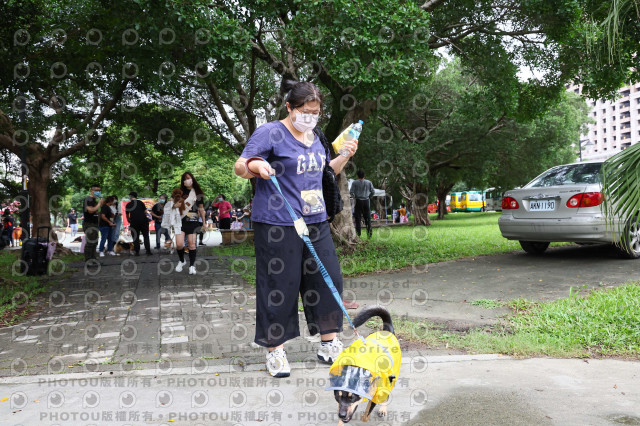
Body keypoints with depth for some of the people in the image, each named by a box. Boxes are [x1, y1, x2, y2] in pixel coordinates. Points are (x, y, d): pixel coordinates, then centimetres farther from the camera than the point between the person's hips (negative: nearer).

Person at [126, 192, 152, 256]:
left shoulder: (128, 205, 8)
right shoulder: (140, 202, 7)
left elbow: (127, 215, 13)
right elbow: (145, 211, 5)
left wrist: (129, 220, 29)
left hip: (134, 222, 0)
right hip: (143, 221, 0)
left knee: (136, 237, 8)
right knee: (146, 236, 6)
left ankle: (137, 252, 5)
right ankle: (148, 251, 0)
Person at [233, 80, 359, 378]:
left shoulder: (314, 137, 16)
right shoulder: (270, 133, -6)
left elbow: (324, 171, 29)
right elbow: (240, 167, -10)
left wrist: (345, 156, 12)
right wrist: (255, 165, -32)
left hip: (315, 222, 7)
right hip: (277, 224, -7)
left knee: (327, 279, 7)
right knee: (279, 285, -1)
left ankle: (329, 344, 21)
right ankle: (275, 351, 14)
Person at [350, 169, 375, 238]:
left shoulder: (354, 183, -1)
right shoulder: (369, 182, 4)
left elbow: (351, 192, -6)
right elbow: (373, 192, 3)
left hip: (358, 201, -1)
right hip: (366, 201, 1)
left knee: (358, 218, 1)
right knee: (368, 218, 5)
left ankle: (358, 234, -1)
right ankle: (369, 233, 1)